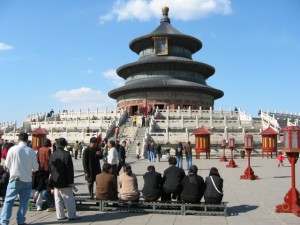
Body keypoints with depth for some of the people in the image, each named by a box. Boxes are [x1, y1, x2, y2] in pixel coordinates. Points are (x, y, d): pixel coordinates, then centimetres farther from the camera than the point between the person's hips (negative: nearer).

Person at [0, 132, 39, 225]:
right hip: (27, 180, 1)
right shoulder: (31, 151, -7)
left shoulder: (12, 149, -10)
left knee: (9, 200, 8)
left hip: (15, 179, -1)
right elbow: (35, 167, -2)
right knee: (24, 201, 10)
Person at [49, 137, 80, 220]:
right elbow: (70, 169, -17)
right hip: (64, 182, -7)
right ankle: (72, 215, 4)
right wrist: (71, 181, -11)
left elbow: (50, 168, 14)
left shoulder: (53, 155, 6)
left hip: (55, 181, 7)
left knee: (58, 200, 11)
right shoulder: (66, 155, -17)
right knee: (69, 199, 1)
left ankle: (60, 215, 15)